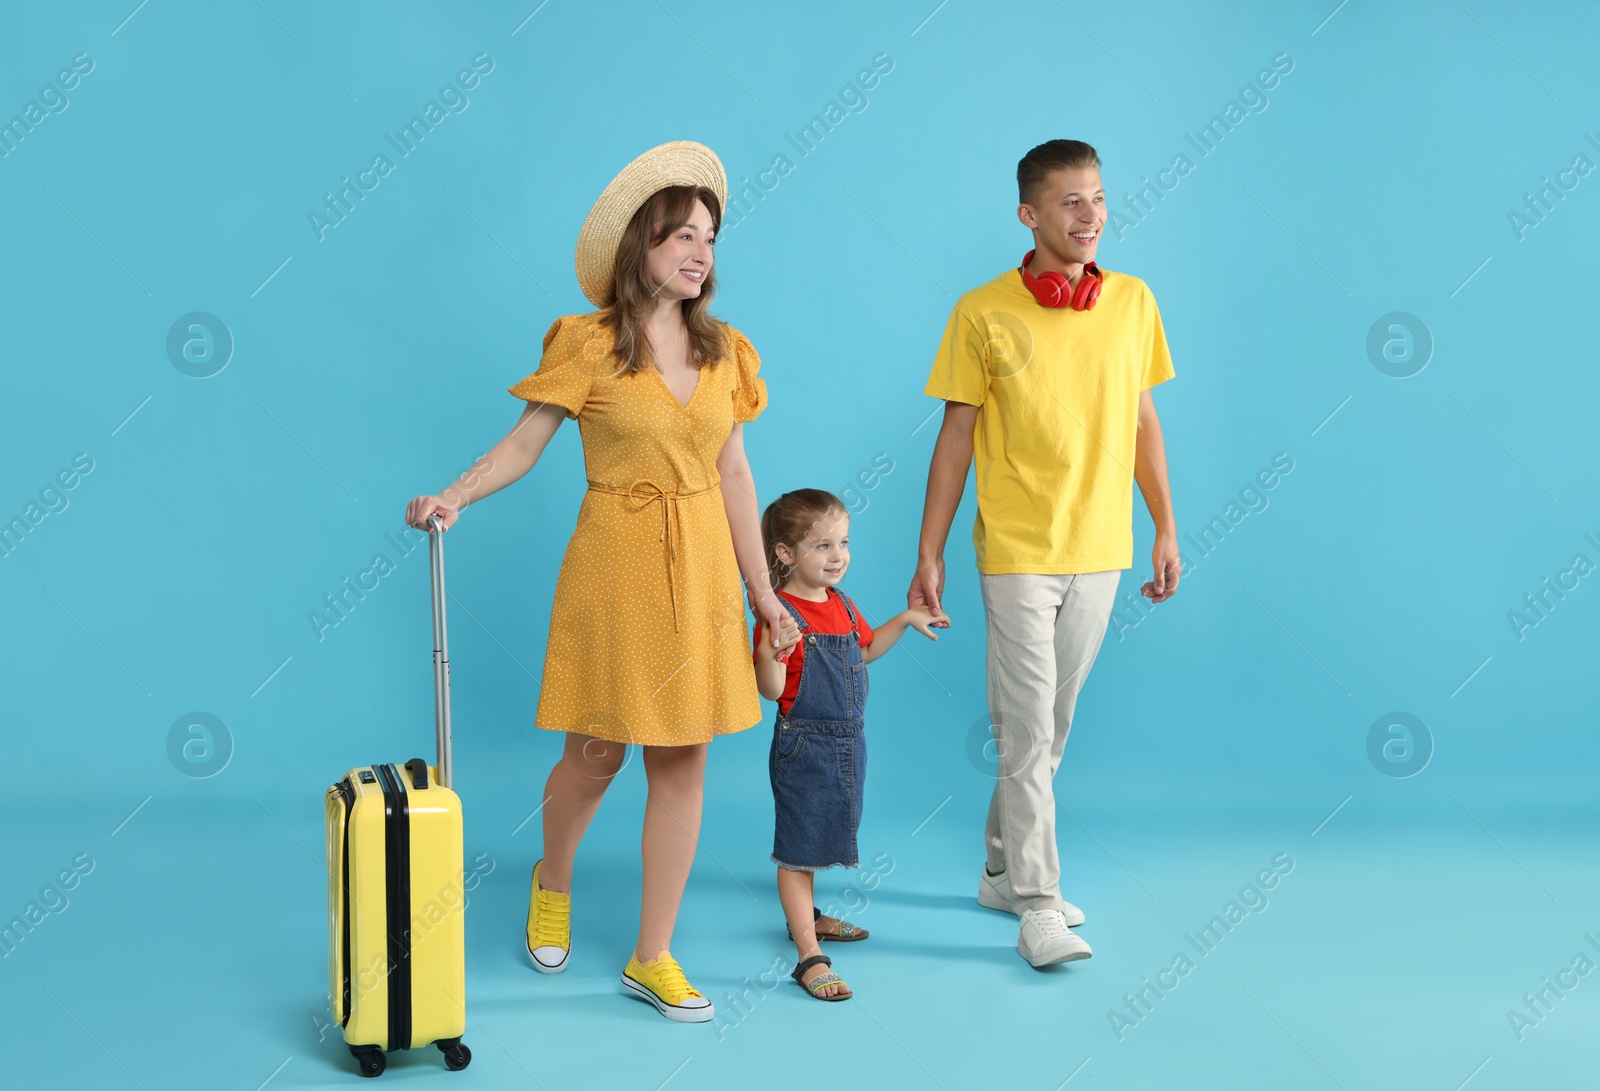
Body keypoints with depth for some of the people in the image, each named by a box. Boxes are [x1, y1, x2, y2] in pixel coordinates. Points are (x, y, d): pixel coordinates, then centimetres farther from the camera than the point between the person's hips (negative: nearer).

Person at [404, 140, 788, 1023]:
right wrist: (456, 495, -23)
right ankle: (552, 884, 38)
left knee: (683, 760, 5)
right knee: (598, 751, 5)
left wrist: (759, 587, 8)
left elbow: (733, 472, 9)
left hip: (700, 568, 4)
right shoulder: (589, 343, -6)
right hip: (617, 563, -4)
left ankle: (652, 958, 16)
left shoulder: (724, 351, 7)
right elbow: (526, 442, -6)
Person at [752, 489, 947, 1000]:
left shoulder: (842, 604, 7)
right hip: (802, 747, -8)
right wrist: (772, 650, -42)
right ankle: (809, 957, 3)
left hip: (847, 745, 8)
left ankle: (806, 917, 41)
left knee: (819, 839, 22)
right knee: (796, 851, 0)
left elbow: (864, 648, 26)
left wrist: (905, 620, 18)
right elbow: (771, 690, -24)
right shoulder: (780, 614, -19)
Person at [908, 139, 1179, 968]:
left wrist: (1166, 531, 9)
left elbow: (1143, 423, 11)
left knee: (1052, 727, 13)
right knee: (1026, 731, -4)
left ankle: (1003, 870, 29)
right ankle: (1036, 908, 3)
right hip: (1016, 552, -4)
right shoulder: (983, 313, -6)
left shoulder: (1133, 302, 4)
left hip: (1100, 551, 4)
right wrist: (929, 554, -3)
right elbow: (955, 436, -2)